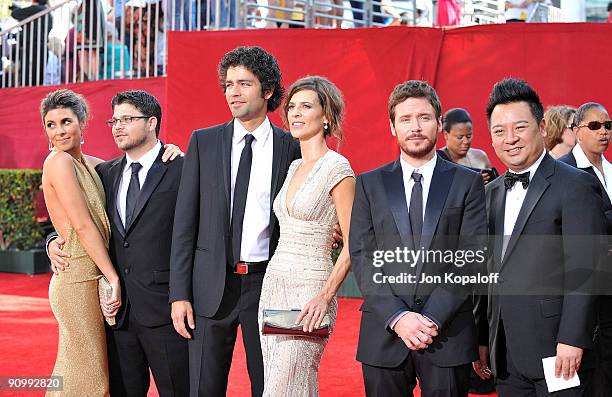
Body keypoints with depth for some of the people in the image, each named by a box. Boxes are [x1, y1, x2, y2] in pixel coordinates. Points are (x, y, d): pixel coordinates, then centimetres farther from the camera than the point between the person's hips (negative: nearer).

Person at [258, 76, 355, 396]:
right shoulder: (294, 167, 14)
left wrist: (325, 295, -21)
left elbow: (352, 246, -13)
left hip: (309, 294, -7)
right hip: (274, 286, 7)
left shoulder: (337, 168, -10)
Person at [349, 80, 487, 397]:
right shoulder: (369, 184, 8)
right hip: (384, 333, 1)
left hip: (448, 333, -1)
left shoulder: (467, 183, 5)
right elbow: (361, 258, 1)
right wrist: (397, 316, -11)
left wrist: (432, 318, -12)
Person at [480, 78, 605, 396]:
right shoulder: (492, 192, 14)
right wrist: (482, 340, 11)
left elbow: (583, 271, -13)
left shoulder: (575, 185, -7)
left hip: (554, 348, -6)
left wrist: (572, 340, -18)